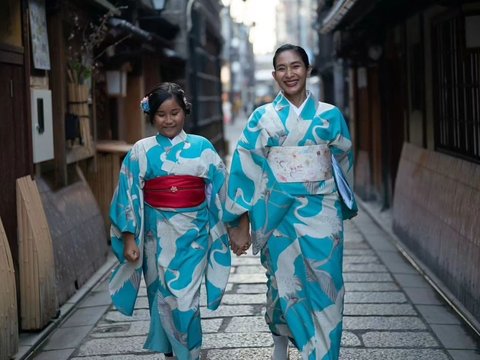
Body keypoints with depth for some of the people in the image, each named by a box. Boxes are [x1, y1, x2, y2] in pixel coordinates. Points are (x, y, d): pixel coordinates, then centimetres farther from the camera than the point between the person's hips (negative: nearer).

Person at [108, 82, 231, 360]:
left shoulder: (202, 147, 2)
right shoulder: (141, 152, 2)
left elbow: (219, 191, 5)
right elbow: (129, 197, 1)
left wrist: (229, 228, 5)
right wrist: (129, 239, -4)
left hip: (193, 234, -1)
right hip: (157, 234, 1)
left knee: (185, 300, -6)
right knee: (162, 297, 8)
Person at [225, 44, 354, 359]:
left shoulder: (330, 115, 2)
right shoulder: (262, 117, 0)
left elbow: (345, 163, 13)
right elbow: (244, 169, -2)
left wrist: (344, 206, 16)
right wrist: (240, 224, -6)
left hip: (321, 212, 0)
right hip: (278, 212, 0)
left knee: (325, 285, -4)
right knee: (283, 283, 9)